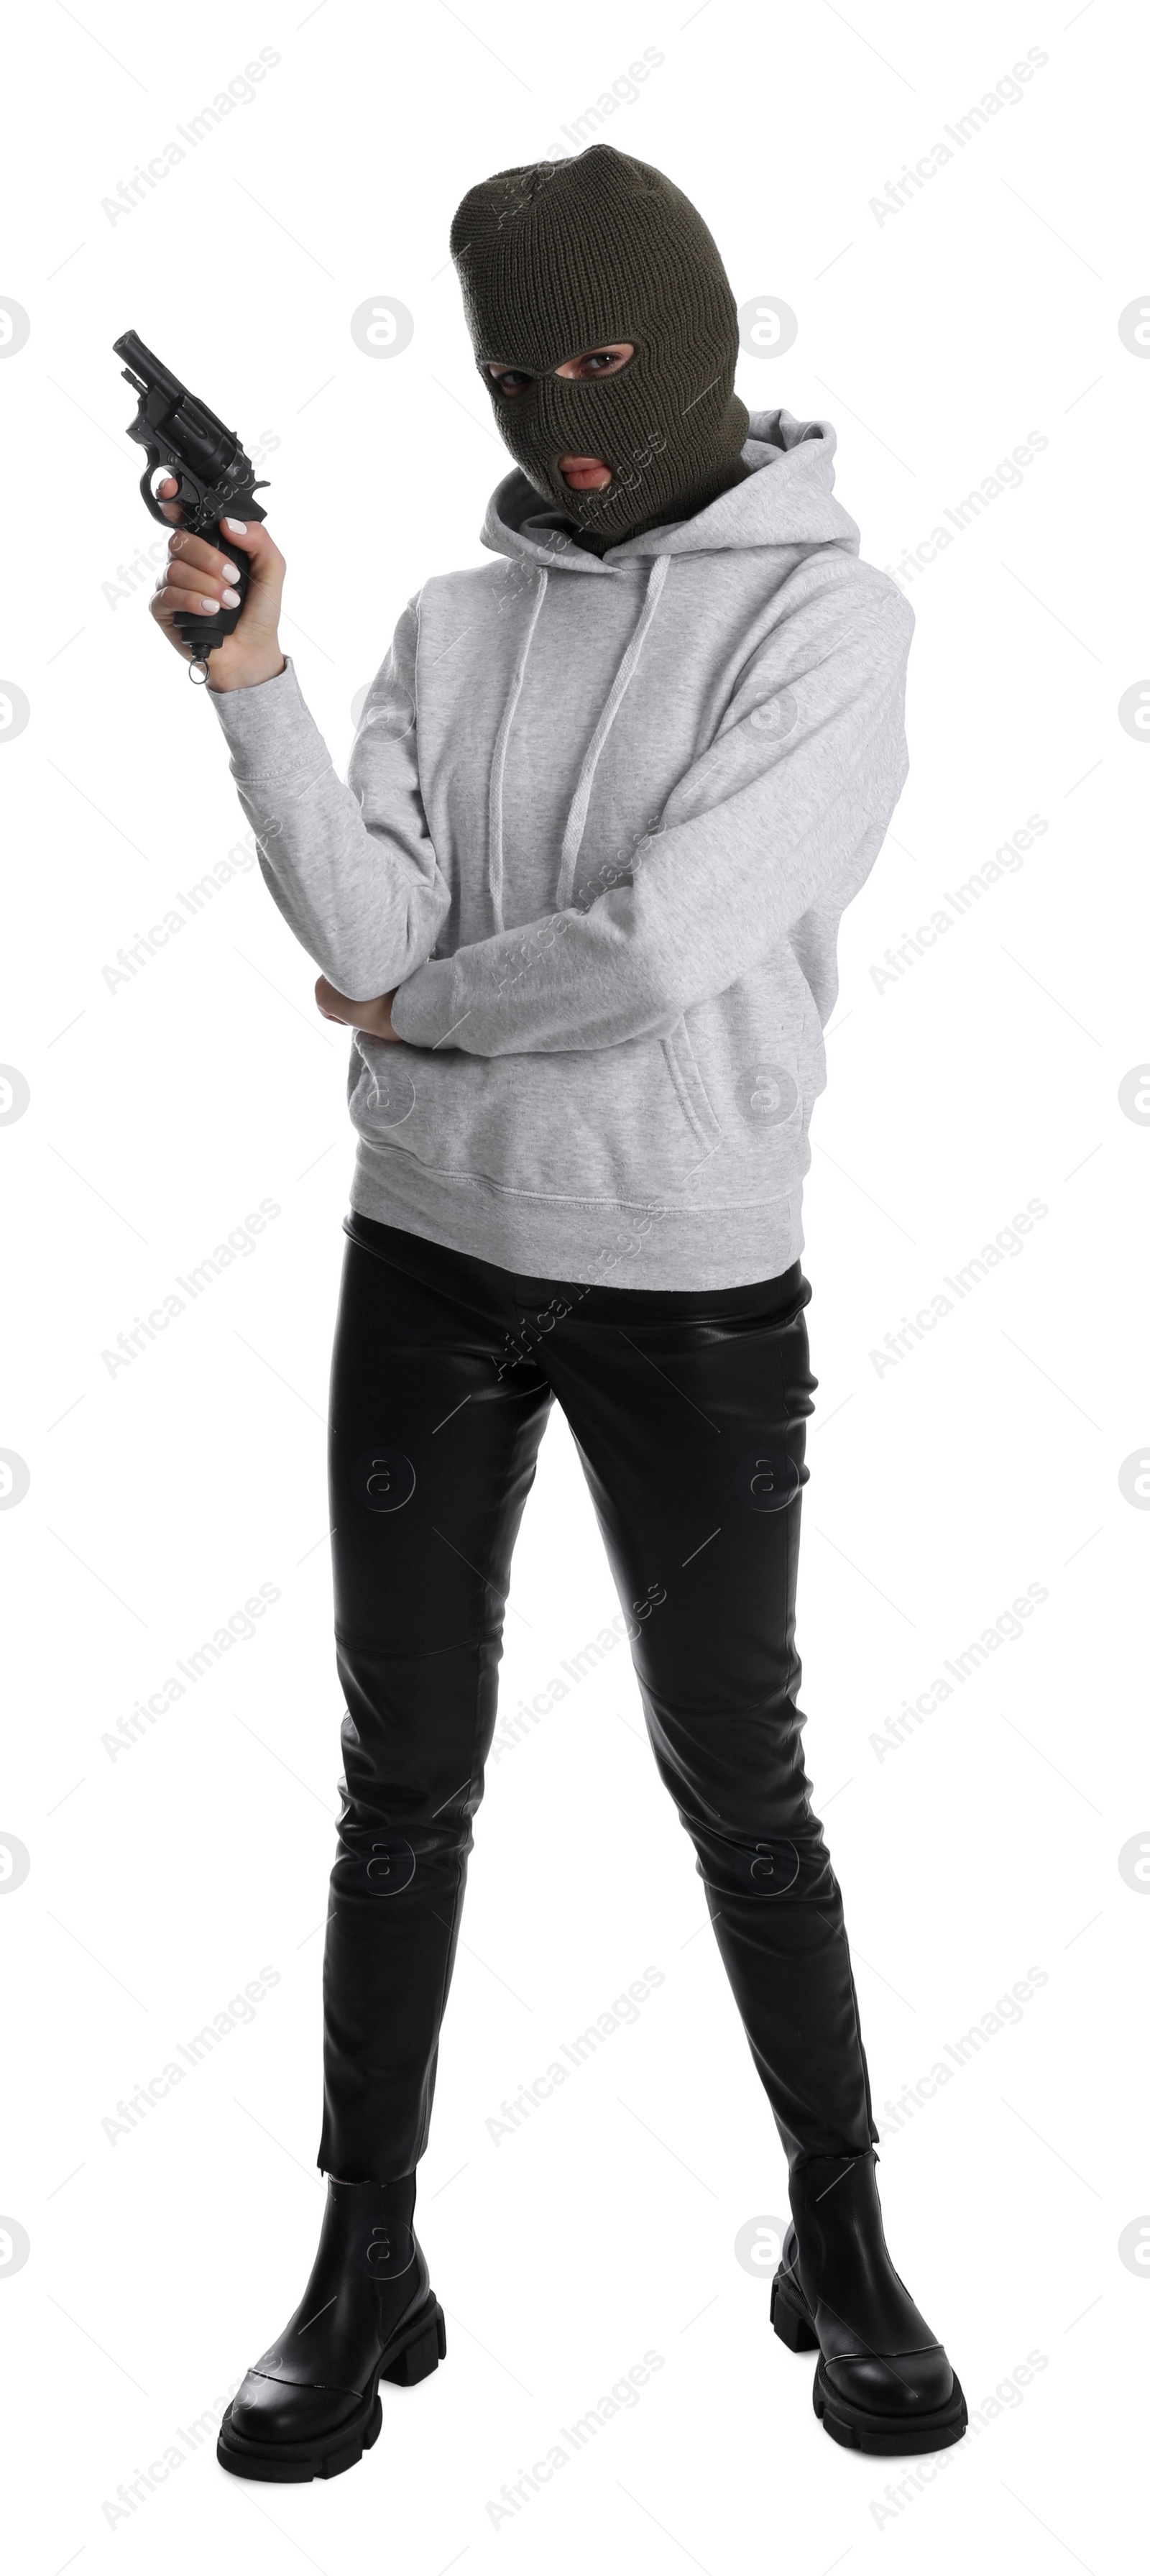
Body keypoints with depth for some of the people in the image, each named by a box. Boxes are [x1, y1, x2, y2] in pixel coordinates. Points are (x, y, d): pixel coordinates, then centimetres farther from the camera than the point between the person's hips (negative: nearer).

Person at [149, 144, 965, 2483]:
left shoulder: (829, 618, -6)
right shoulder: (458, 624, 8)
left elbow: (669, 942, -18)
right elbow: (359, 925, -5)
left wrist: (413, 1009, -5)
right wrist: (252, 681, -15)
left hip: (696, 1286, -3)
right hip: (429, 1259, 4)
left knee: (741, 1788, 7)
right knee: (406, 1784, 8)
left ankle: (843, 2243, 27)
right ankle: (366, 2267, 22)